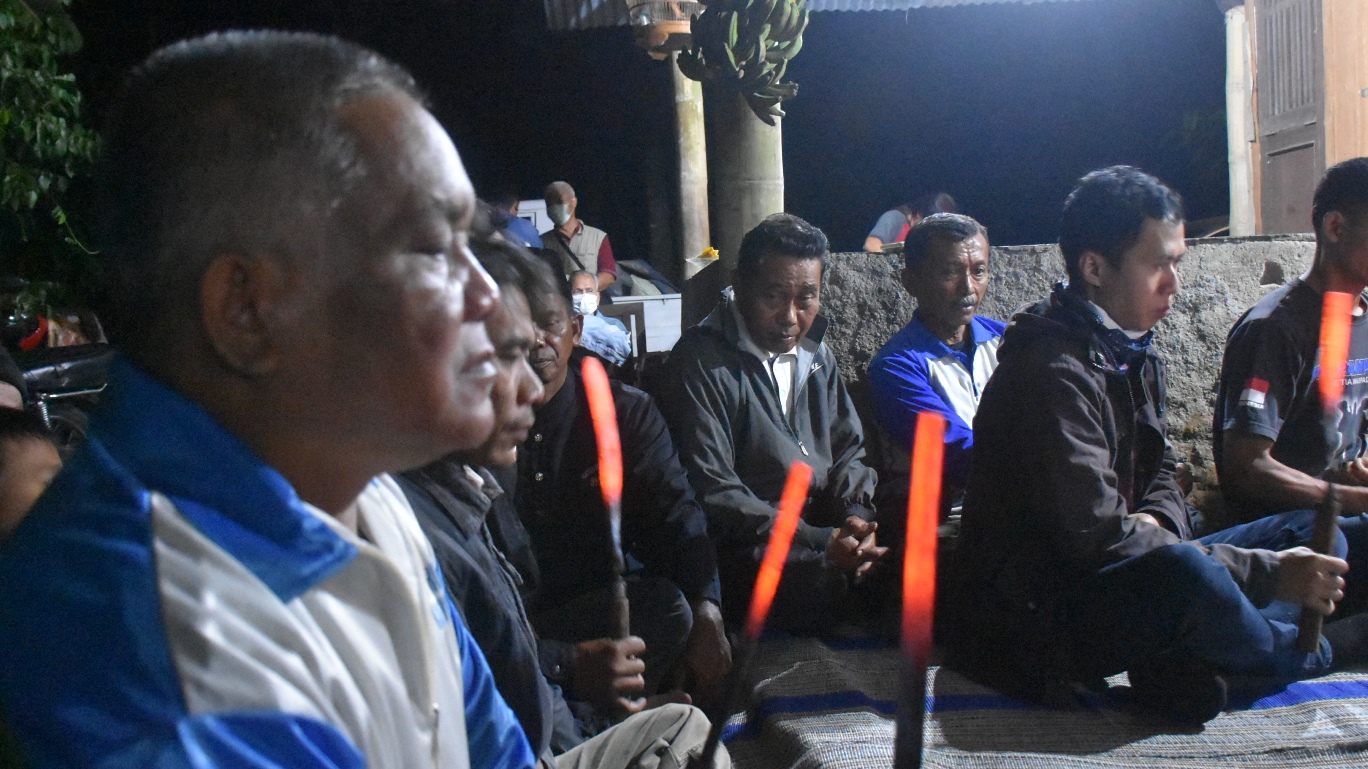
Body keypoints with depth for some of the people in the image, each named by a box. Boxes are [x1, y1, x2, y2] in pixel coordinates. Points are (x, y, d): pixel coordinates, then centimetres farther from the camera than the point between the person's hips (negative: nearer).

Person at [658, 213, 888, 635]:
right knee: (830, 582, -32)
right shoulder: (700, 365, -9)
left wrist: (855, 516, -8)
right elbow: (711, 493, -16)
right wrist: (819, 543, -23)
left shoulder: (817, 357, 14)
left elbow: (848, 450, 16)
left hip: (825, 532, 7)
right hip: (745, 553, -7)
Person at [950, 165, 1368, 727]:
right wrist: (1268, 573, -26)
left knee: (1311, 536, 10)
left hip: (1119, 577, 10)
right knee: (1184, 573, -36)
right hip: (1036, 614, -9)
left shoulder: (1132, 354, 9)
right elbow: (1096, 539, -28)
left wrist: (1154, 520, -8)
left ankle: (1177, 665, -10)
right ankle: (1307, 654, -2)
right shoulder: (1050, 374, -22)